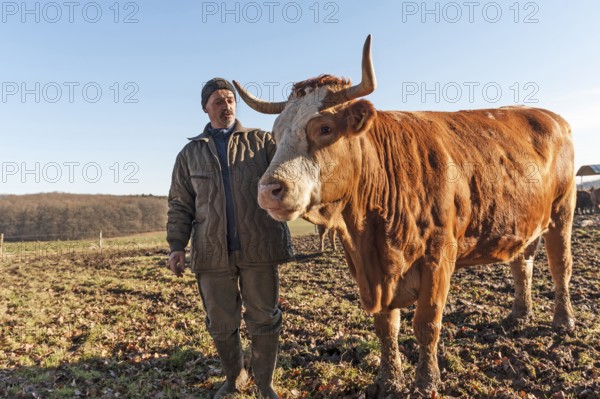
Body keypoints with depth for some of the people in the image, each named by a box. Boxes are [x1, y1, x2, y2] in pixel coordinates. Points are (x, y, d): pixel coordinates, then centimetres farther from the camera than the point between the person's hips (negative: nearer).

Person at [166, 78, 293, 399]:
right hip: (213, 253, 2)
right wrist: (177, 245, 4)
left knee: (264, 320, 7)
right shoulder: (191, 153, 13)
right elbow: (180, 205, 13)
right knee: (221, 324, 12)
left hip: (260, 248, -1)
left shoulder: (262, 142, 8)